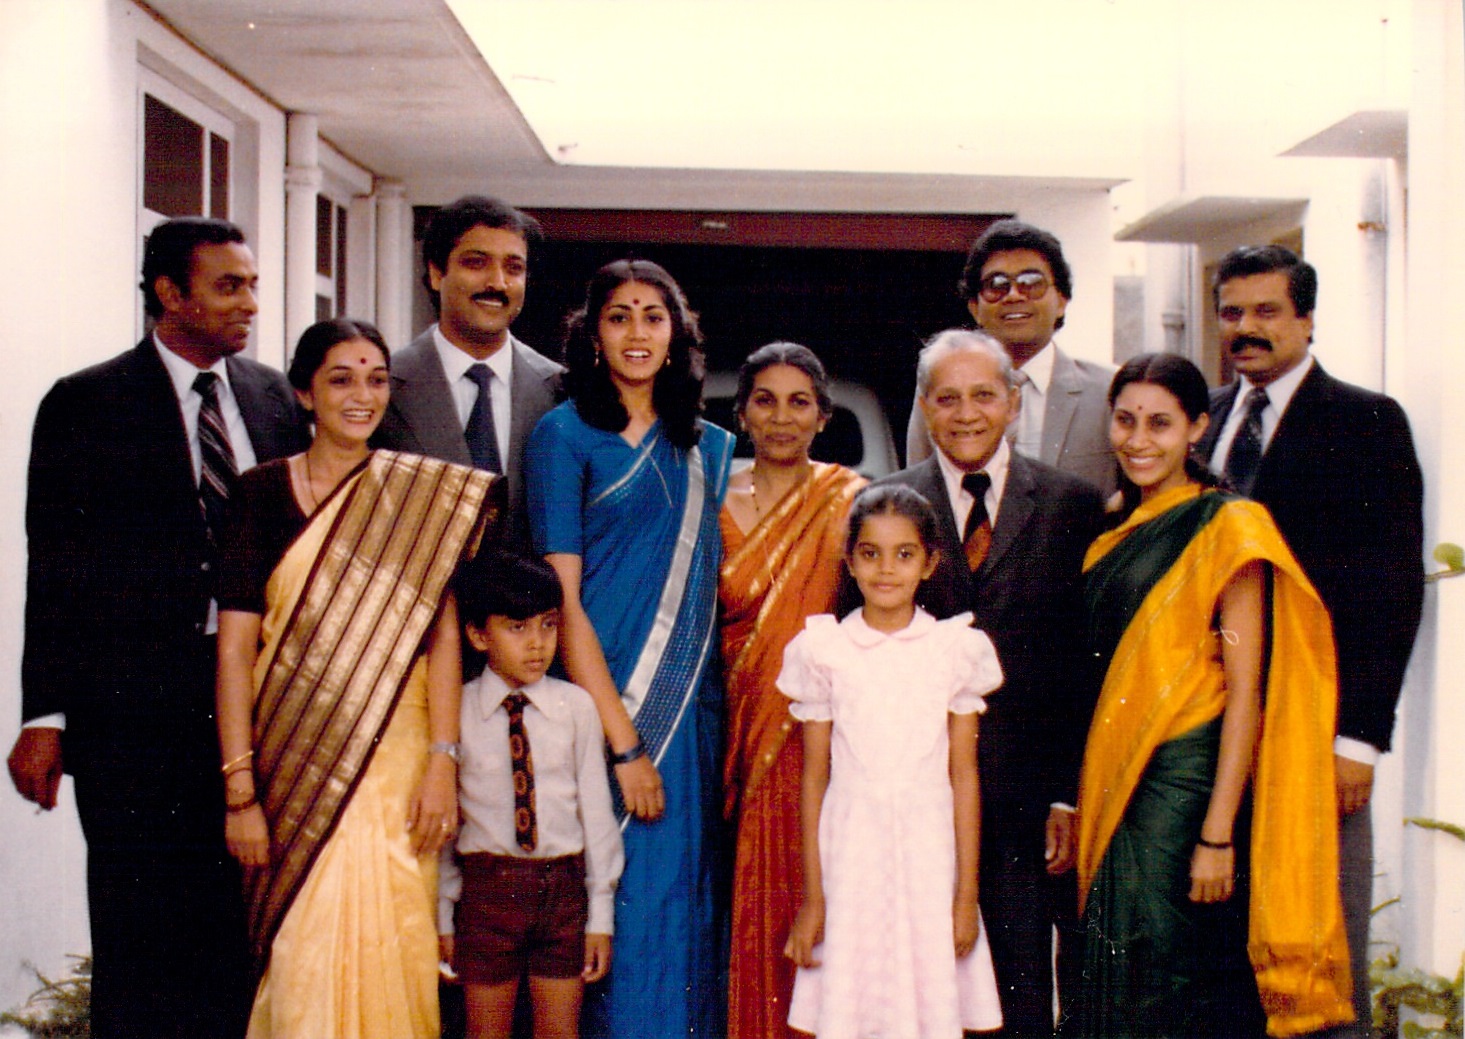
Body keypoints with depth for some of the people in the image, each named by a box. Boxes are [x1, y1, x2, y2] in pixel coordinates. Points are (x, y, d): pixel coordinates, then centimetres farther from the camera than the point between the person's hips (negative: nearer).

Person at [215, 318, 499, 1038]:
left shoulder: (421, 494, 4)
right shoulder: (265, 490, 1)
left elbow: (442, 630, -1)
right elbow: (235, 646, -4)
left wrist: (443, 761, -11)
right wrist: (240, 789, -10)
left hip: (394, 755, 0)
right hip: (295, 758, 0)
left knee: (388, 955, 1)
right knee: (304, 956, 2)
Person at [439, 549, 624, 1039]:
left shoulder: (576, 707, -2)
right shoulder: (456, 711, -3)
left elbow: (596, 810, 1)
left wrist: (600, 916, 1)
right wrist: (442, 918, 3)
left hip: (563, 885, 1)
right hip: (488, 887, -1)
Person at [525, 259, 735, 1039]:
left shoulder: (711, 448, 13)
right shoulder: (564, 435, -1)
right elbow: (561, 599, -7)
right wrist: (624, 741, -13)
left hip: (693, 712, 5)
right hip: (600, 710, -4)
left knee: (688, 903, 7)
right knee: (615, 902, -3)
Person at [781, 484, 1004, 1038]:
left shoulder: (956, 649, 3)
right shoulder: (824, 650, 1)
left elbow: (963, 773, 3)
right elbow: (814, 776, 4)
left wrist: (967, 893, 1)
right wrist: (811, 895, 2)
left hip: (929, 853, 0)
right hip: (850, 856, 0)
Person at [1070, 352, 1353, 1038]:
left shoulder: (1226, 527, -7)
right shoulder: (1116, 532, 14)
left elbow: (1245, 693, -12)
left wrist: (1218, 835, -18)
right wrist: (1076, 804, 11)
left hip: (1187, 789, -7)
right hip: (1114, 788, 7)